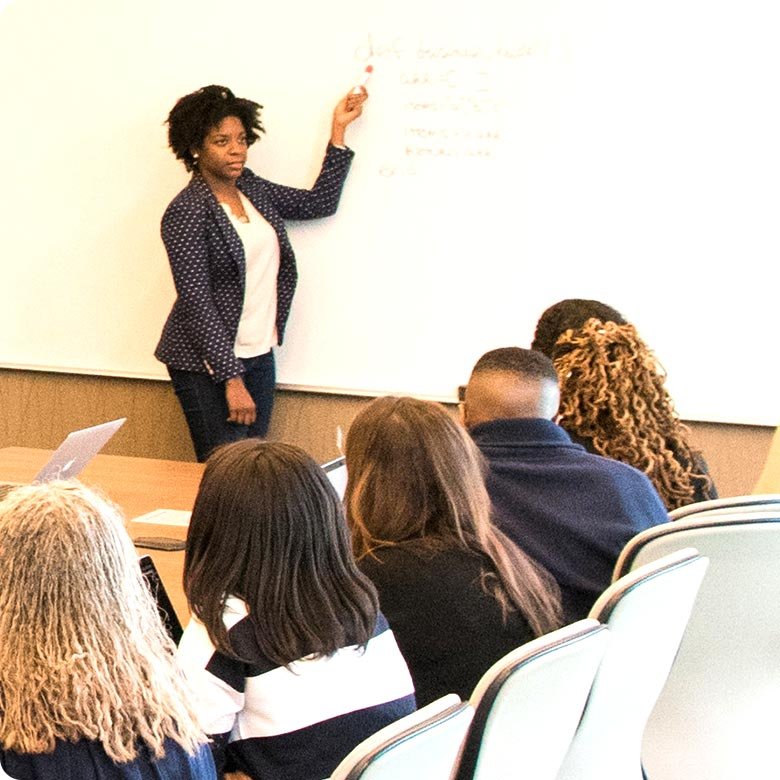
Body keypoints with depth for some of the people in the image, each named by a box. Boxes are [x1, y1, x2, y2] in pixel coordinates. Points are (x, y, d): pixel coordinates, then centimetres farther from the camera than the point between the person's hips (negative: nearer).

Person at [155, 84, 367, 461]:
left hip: (259, 356, 7)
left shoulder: (252, 189, 9)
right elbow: (196, 302, -16)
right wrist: (232, 380, -19)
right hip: (208, 363, -7)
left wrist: (338, 128, 17)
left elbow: (320, 203, 20)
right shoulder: (187, 212, -13)